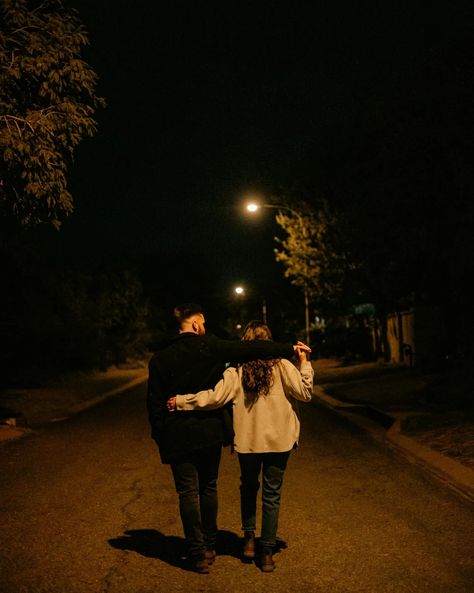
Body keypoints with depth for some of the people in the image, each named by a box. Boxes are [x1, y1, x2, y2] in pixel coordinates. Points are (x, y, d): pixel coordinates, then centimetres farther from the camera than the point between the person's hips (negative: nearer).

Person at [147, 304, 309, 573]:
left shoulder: (159, 358, -1)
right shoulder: (209, 346, -7)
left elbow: (155, 402, 0)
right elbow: (250, 349, -10)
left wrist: (159, 435, 9)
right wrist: (289, 349, -5)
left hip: (178, 435, 0)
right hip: (210, 430, 0)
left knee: (188, 492, 6)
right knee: (209, 487, 16)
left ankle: (198, 553, 9)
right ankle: (210, 546, 26)